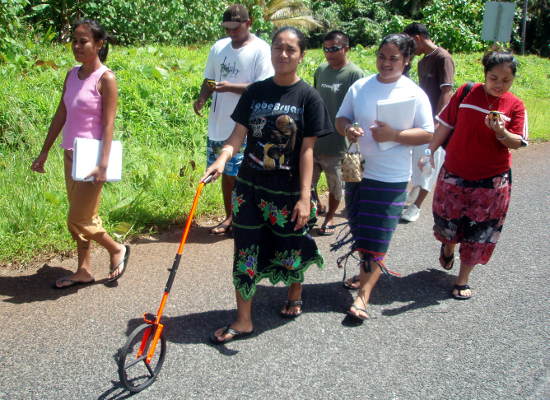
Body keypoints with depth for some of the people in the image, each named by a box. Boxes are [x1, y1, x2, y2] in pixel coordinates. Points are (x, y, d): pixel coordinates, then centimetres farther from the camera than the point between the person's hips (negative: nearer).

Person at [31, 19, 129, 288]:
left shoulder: (105, 78, -12)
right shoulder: (72, 74, 9)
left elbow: (109, 124, -16)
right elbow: (60, 116, 12)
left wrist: (103, 164, -22)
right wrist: (44, 152, 13)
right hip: (70, 154, 7)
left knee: (78, 221, -2)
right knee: (82, 217, 14)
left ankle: (117, 249, 20)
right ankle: (84, 271, 25)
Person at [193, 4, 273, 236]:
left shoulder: (260, 50, -9)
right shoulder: (218, 47, 10)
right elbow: (209, 79, 17)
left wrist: (229, 87, -25)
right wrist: (202, 97, -4)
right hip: (219, 124, 6)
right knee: (227, 172, 15)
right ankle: (229, 217, 29)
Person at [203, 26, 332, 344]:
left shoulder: (308, 97, -7)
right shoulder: (256, 91, 3)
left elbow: (307, 150, -9)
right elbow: (239, 135, 1)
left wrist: (304, 197, -13)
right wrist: (223, 159, -20)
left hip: (289, 192, -3)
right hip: (251, 187, 3)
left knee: (290, 250, 13)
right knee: (245, 252, 5)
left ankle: (295, 296, 43)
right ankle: (243, 320, 17)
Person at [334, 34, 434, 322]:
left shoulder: (414, 94, -5)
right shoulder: (359, 87, 4)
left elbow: (427, 134, -6)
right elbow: (341, 117, 11)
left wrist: (393, 135, -21)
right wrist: (348, 129, -14)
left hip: (390, 178, -4)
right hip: (357, 169, 4)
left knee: (376, 238, -4)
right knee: (359, 231, 16)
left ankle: (363, 296, 3)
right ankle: (369, 272, 40)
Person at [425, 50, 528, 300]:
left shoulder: (515, 106, -4)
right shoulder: (466, 93, -5)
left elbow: (517, 143, -7)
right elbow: (445, 125, 3)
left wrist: (501, 132, -27)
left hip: (492, 179, 0)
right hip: (455, 174, 0)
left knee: (479, 231, 5)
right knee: (448, 221, 10)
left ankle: (463, 280, 22)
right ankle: (448, 247, 47)